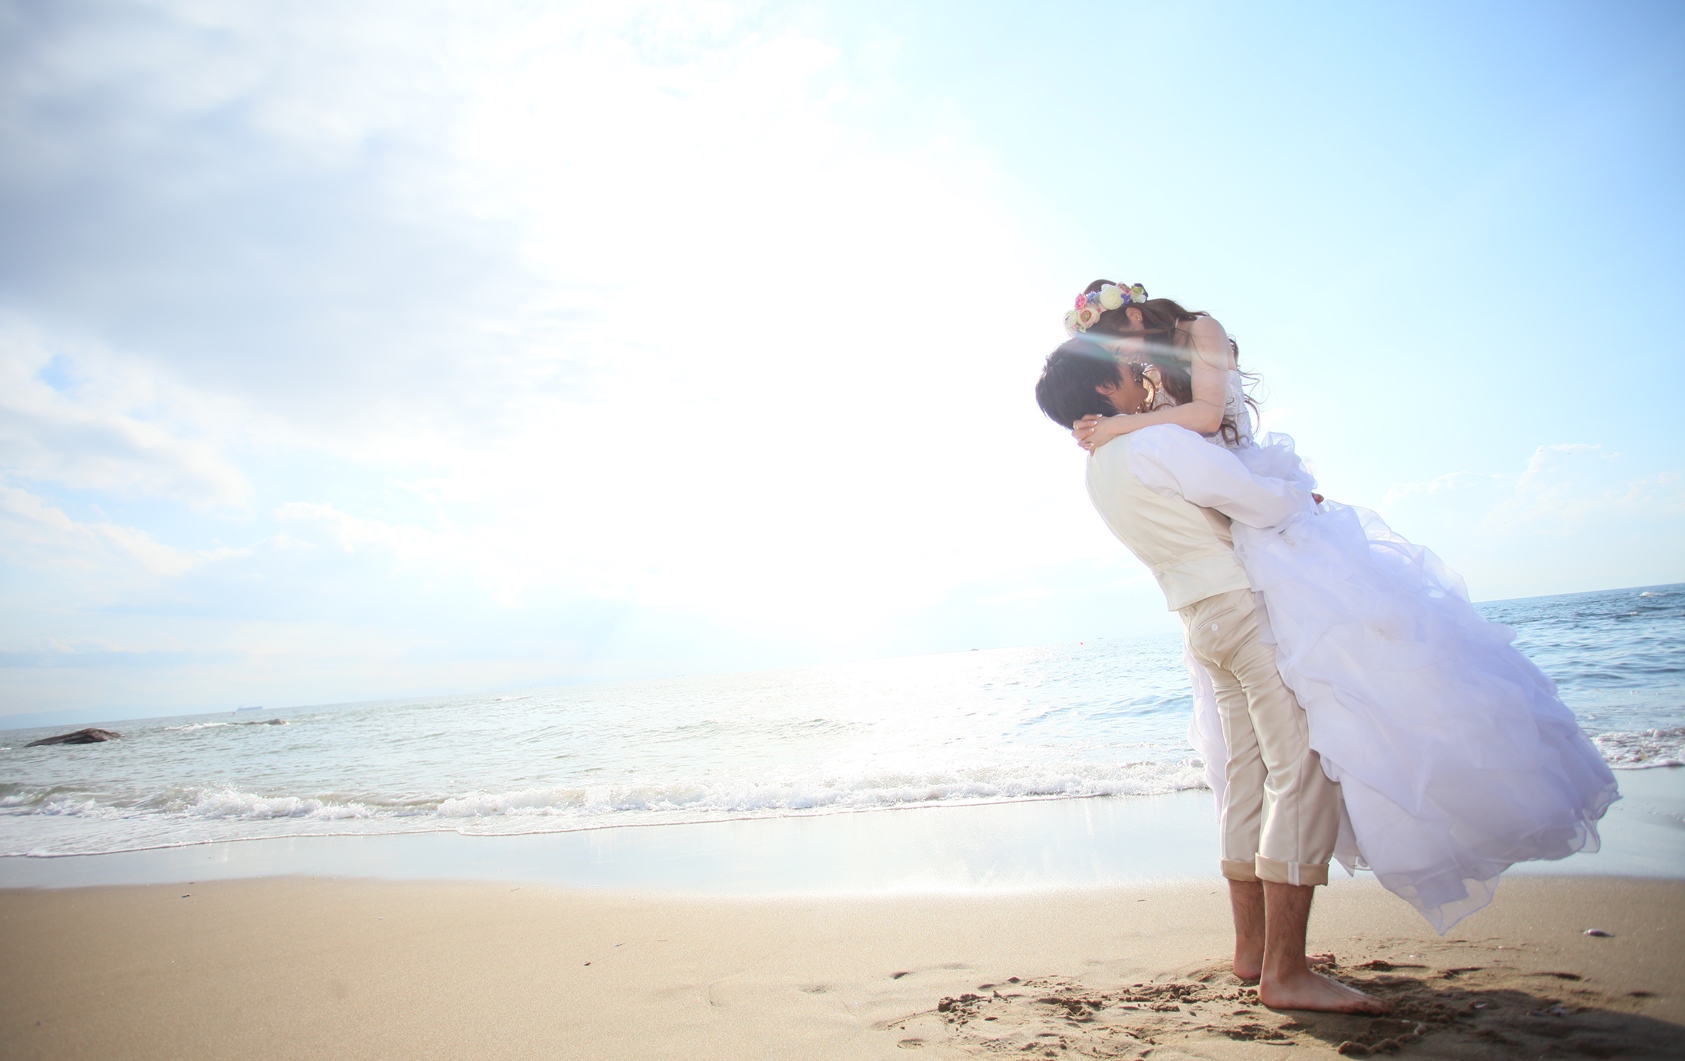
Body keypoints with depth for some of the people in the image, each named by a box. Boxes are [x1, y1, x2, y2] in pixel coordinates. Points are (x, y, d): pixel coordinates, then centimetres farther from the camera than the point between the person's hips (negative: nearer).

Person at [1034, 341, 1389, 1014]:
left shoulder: (1098, 471, 12)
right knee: (1303, 772, -10)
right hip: (1251, 606, -9)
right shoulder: (1158, 442, -15)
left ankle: (1251, 948, 20)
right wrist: (1303, 495, 4)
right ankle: (1286, 972, -11)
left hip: (1203, 621, 9)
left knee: (1250, 778, 13)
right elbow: (1260, 505, -15)